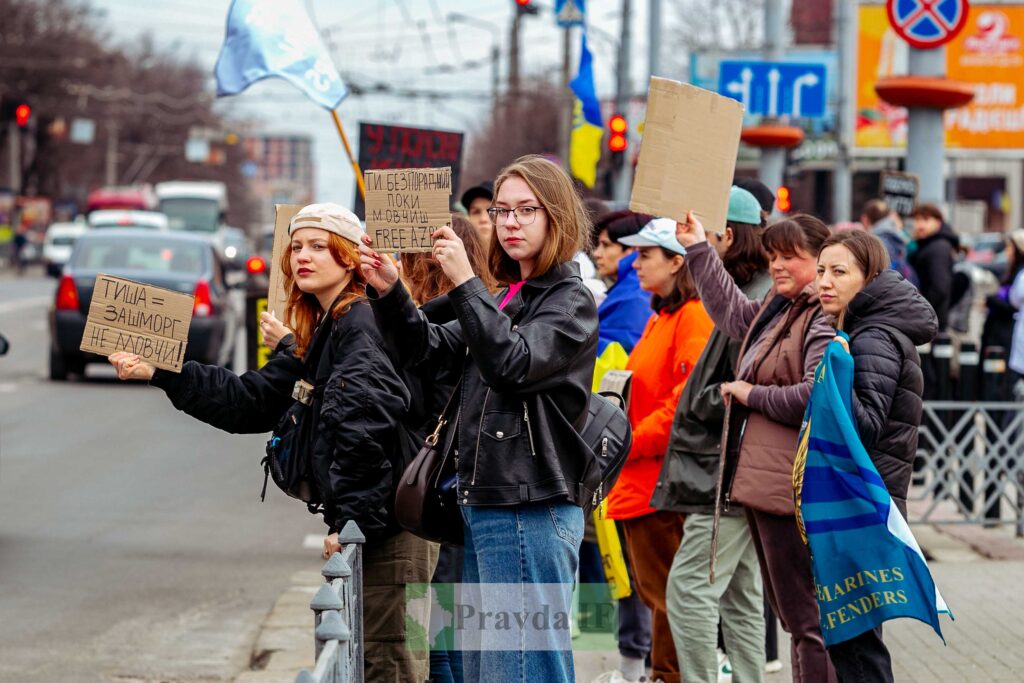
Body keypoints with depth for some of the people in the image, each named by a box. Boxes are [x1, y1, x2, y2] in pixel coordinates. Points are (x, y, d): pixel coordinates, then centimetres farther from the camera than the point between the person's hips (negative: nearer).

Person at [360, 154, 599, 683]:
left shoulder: (571, 303, -6)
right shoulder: (503, 299, 19)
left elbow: (512, 364, -22)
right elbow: (430, 354, 12)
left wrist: (464, 282, -24)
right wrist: (389, 293, -3)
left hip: (533, 512, -9)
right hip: (482, 503, 9)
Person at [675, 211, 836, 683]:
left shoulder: (825, 320, -14)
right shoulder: (776, 309, 18)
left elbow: (817, 396, -25)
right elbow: (730, 310, 38)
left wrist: (752, 394, -11)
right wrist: (698, 249, 40)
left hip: (792, 487, -11)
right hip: (761, 484, 11)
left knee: (808, 617, -10)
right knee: (792, 615, 15)